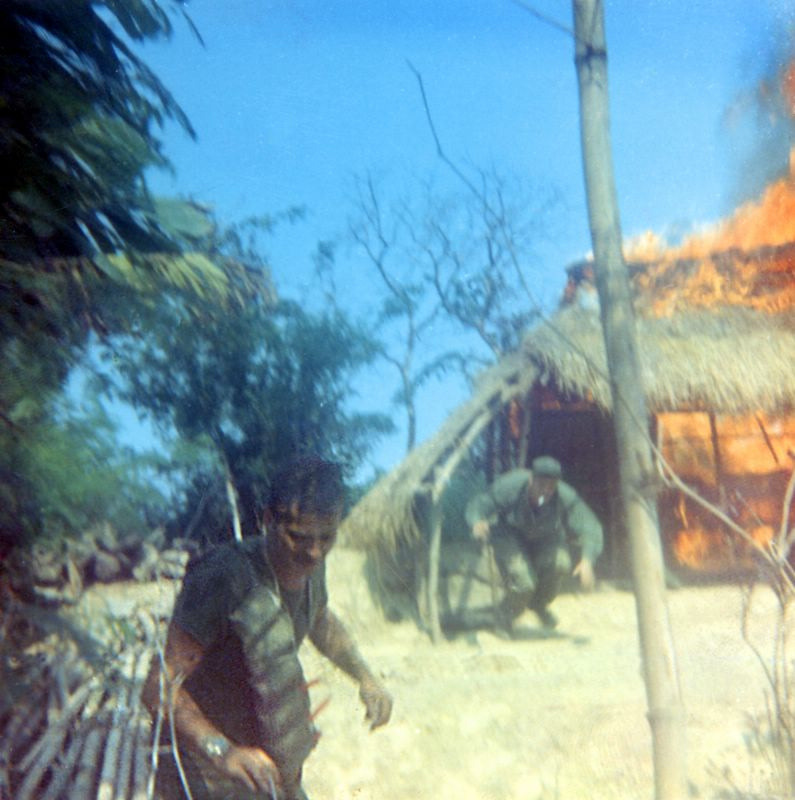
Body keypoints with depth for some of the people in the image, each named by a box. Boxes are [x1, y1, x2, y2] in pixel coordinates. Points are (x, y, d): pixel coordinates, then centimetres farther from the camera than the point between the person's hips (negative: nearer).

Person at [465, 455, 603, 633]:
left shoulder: (565, 497, -29)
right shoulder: (510, 486, -32)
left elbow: (589, 527, -27)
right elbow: (478, 505, -23)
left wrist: (587, 560, -44)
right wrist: (477, 522, -48)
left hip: (545, 539, 3)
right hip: (510, 536, -3)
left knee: (559, 564, -28)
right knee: (523, 584, -25)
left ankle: (539, 604, 6)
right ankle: (506, 614, 14)